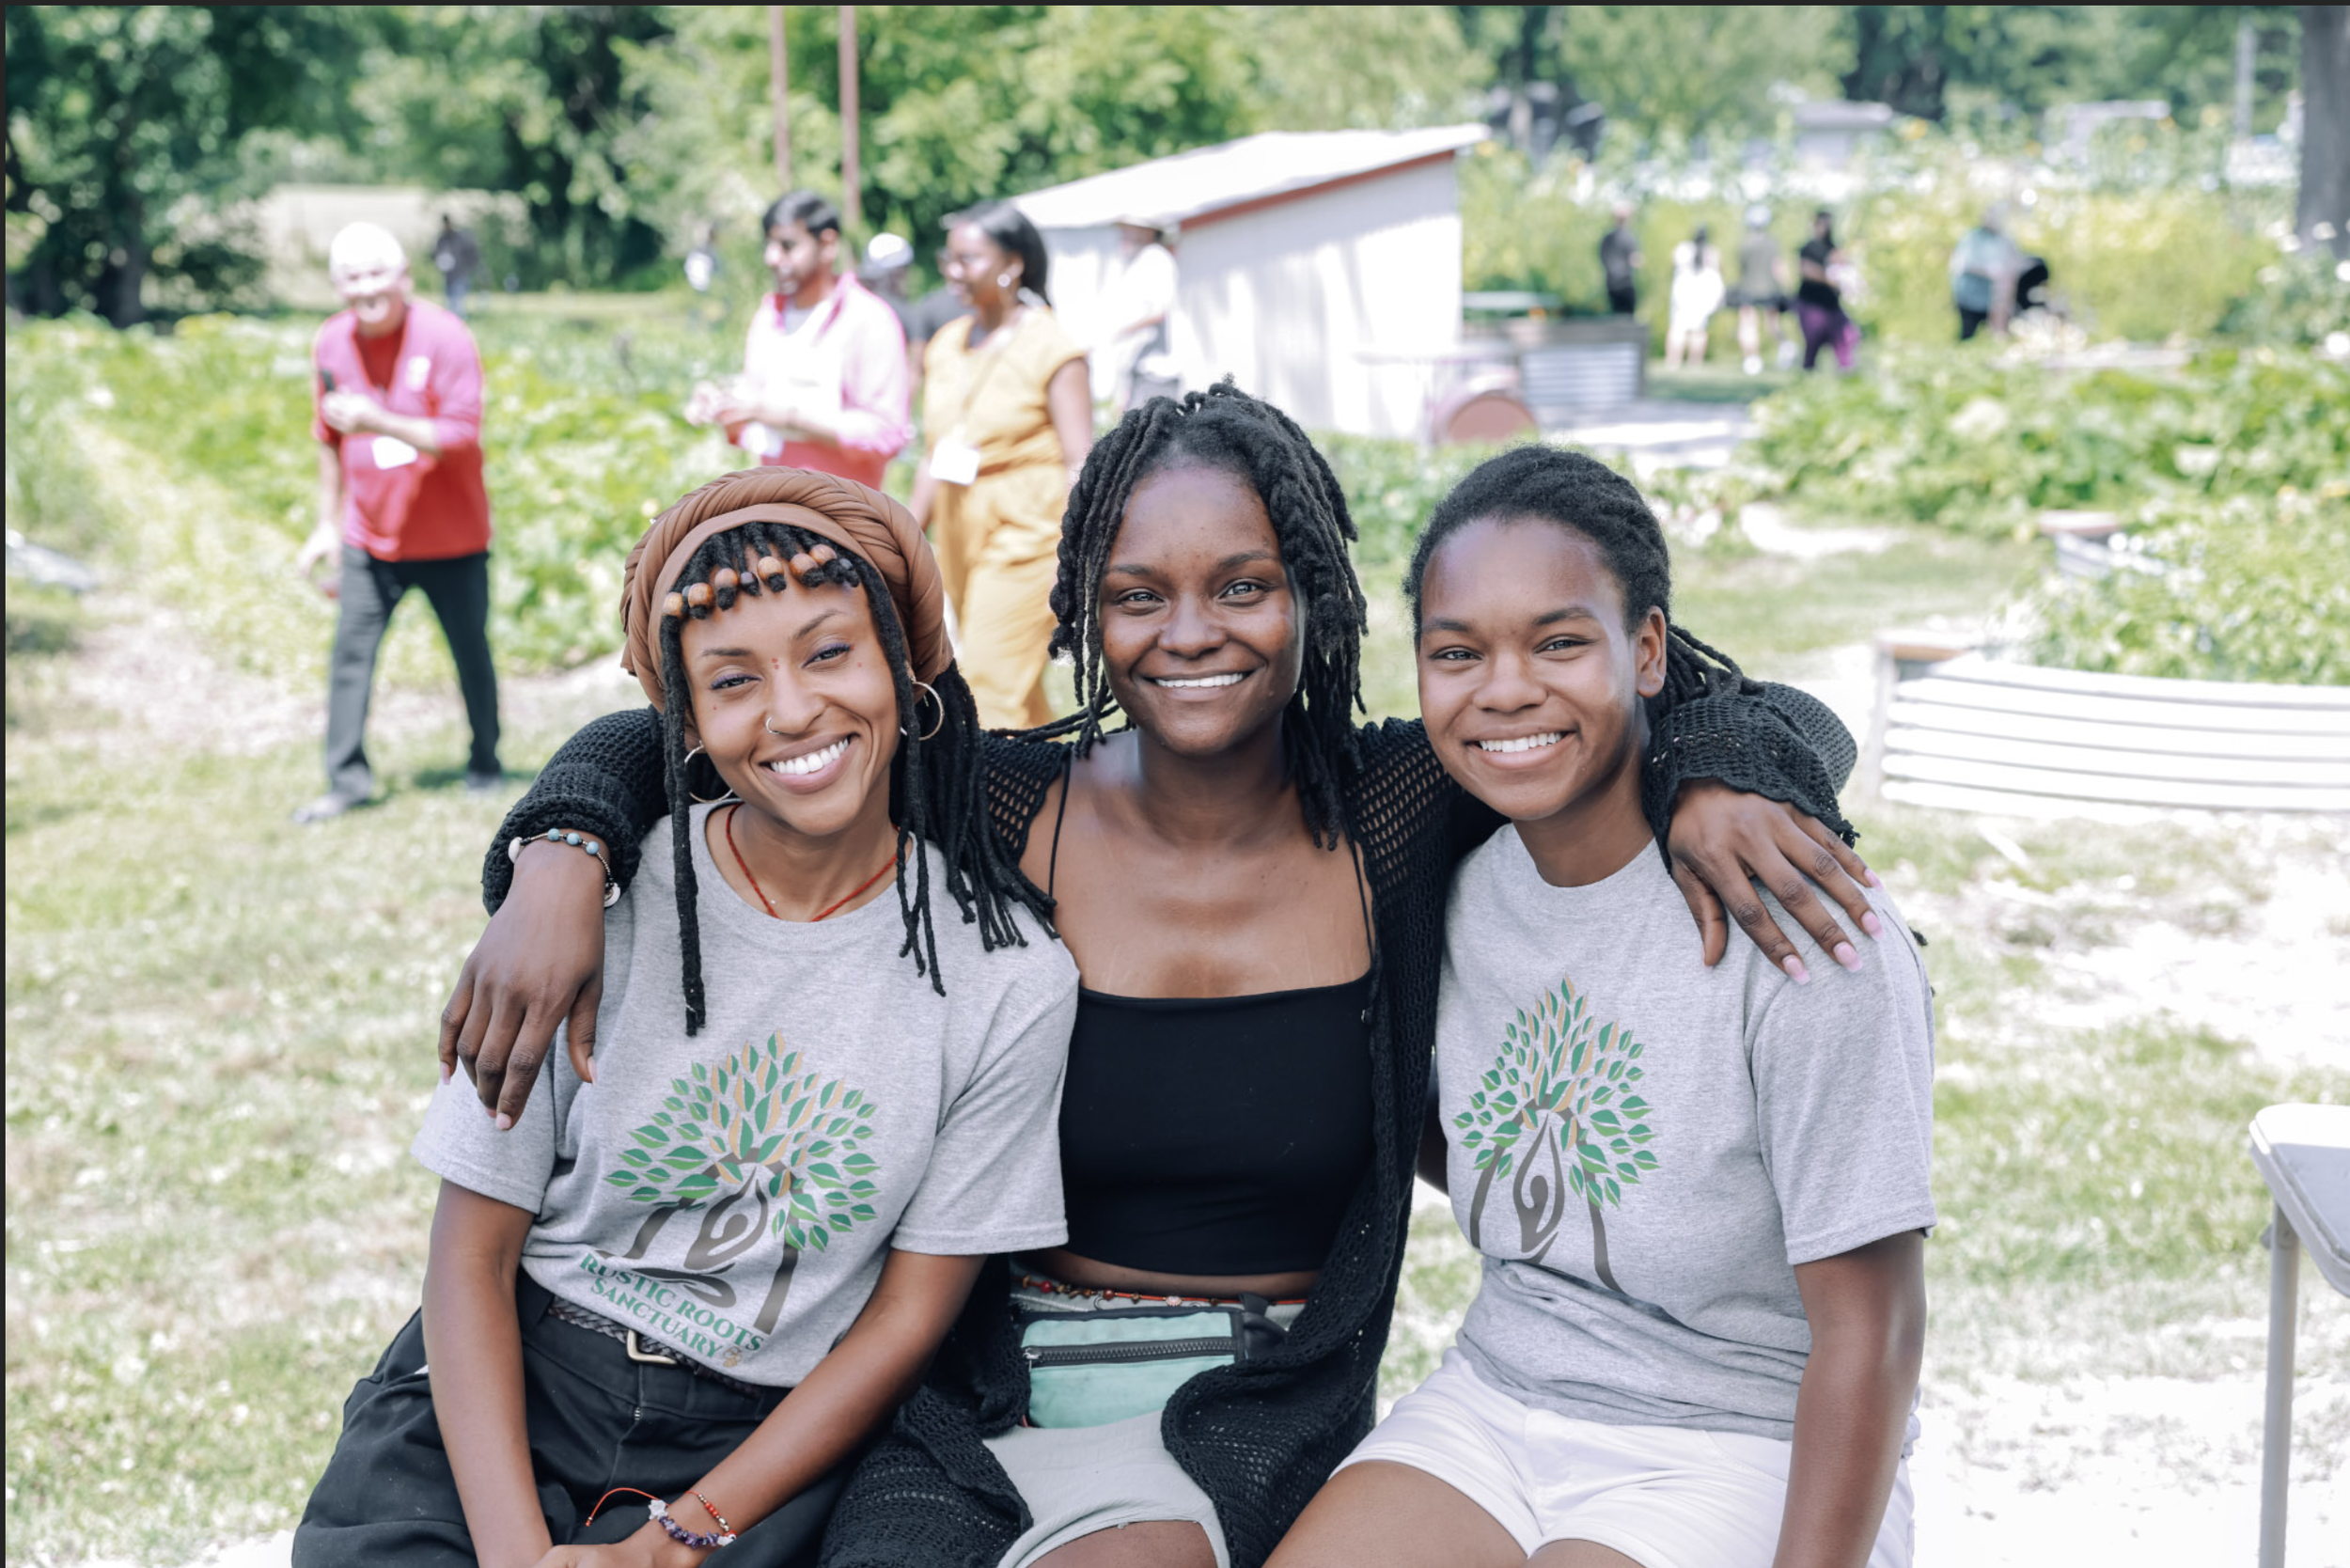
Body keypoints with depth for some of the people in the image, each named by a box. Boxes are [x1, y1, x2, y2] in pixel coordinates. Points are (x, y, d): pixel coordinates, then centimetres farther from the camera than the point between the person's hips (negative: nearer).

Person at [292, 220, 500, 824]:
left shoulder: (444, 337, -15)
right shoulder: (332, 343, 0)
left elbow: (461, 435, -20)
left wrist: (378, 422, -31)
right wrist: (327, 524, 16)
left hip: (450, 539, -3)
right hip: (368, 537, 3)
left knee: (470, 653, 8)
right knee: (350, 653, -5)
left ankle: (484, 764, 25)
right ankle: (347, 778, 0)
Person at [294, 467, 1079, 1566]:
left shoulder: (1010, 980, -6)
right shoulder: (601, 905, -5)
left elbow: (906, 1320, -1)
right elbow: (474, 1254, -3)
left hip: (757, 1446, 0)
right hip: (508, 1389, 1)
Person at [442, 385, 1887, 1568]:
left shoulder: (1398, 818, -1)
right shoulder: (1001, 810, -1)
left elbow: (1775, 719, 4)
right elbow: (680, 738, 7)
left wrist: (1715, 780, -18)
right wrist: (561, 860, -12)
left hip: (1260, 1415, -1)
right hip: (979, 1400, 2)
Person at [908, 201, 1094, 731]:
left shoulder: (1050, 350, -9)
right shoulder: (946, 346, 11)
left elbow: (1081, 465, -12)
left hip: (1026, 532, -7)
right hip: (961, 532, 7)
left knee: (994, 687, -12)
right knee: (1019, 694, 14)